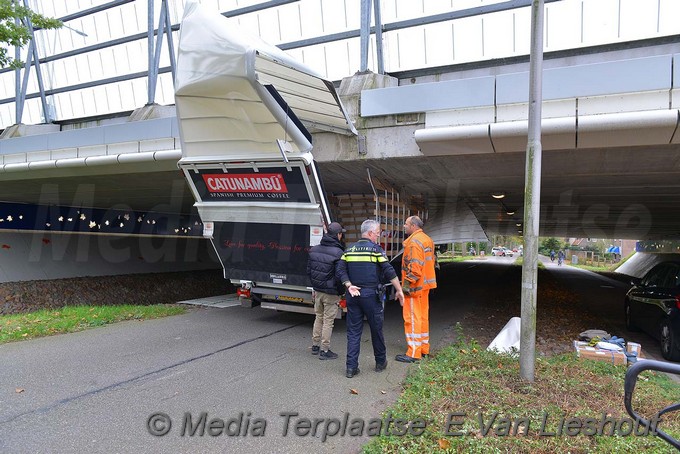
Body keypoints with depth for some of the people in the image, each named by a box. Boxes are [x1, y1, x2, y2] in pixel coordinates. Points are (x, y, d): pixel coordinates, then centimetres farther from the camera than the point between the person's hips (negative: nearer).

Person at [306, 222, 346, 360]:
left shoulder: (314, 250, 3)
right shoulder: (338, 253, -19)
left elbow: (309, 270, 12)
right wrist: (340, 293, -5)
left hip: (318, 291, 6)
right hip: (331, 293, -6)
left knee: (319, 318, 20)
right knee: (328, 321, 3)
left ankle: (315, 346, 30)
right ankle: (324, 351, 10)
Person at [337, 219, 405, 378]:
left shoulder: (349, 249, 8)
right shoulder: (376, 249, -6)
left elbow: (340, 270, -1)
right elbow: (389, 271, -12)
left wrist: (349, 286, -6)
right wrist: (399, 290, -7)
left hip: (353, 295, 4)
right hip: (370, 295, -4)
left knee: (353, 331, 8)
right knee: (376, 329, 12)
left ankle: (351, 367, 6)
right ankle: (380, 362, 27)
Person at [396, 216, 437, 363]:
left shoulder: (414, 242, -17)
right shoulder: (427, 239, 15)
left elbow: (415, 265, -25)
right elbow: (432, 260, 19)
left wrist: (408, 283, -22)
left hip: (415, 286, -10)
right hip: (425, 284, 10)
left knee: (412, 319, -5)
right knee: (423, 317, 17)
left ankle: (413, 353, -1)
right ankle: (424, 349, 27)